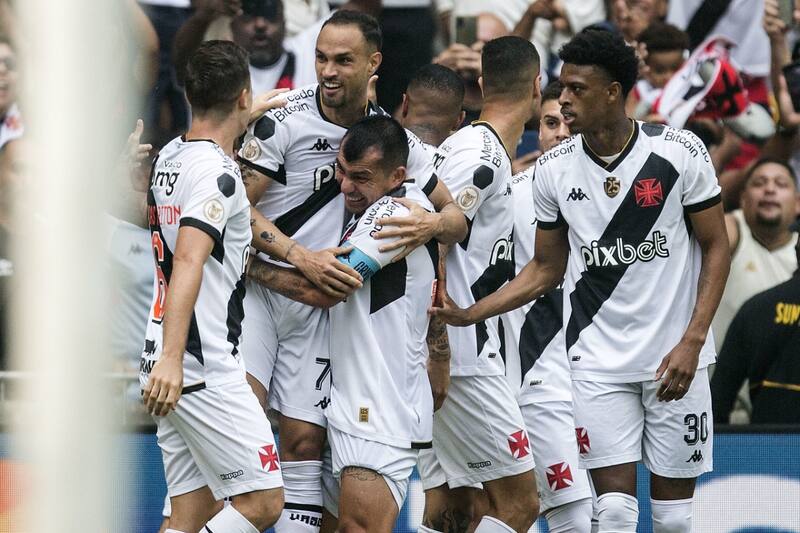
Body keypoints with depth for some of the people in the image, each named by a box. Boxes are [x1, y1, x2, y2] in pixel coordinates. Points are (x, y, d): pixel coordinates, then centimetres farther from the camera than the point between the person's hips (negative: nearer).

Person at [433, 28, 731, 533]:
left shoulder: (679, 151, -9)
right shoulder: (553, 169, 0)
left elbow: (716, 249, -2)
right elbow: (547, 268, 10)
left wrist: (692, 342, -12)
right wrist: (469, 314, -2)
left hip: (675, 358, -1)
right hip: (598, 360, 1)